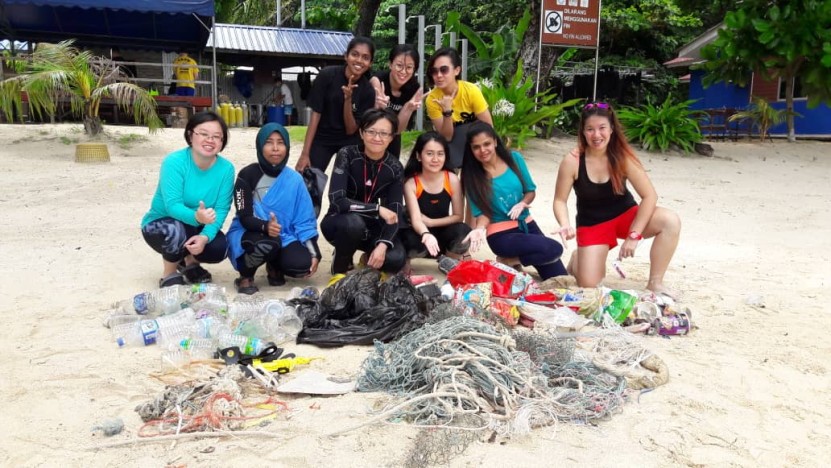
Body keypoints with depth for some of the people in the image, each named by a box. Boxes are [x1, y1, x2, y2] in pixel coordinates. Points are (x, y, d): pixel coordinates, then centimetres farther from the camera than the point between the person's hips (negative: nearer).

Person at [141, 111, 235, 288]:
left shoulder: (226, 168, -14)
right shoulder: (174, 162, -25)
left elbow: (221, 209, -19)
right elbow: (172, 206, -32)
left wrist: (205, 236, -36)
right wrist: (196, 217, -54)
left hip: (197, 227, 3)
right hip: (160, 224, -3)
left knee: (219, 248, -25)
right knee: (176, 231, -37)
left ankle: (190, 262, 12)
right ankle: (169, 275, -6)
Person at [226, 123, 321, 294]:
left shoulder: (294, 179, -3)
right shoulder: (247, 175, -12)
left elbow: (304, 220, -1)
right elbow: (245, 218, -17)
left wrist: (314, 252, -12)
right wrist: (265, 226, -39)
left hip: (283, 236, 3)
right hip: (249, 234, -3)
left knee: (303, 264, -25)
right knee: (268, 243, -38)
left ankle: (274, 265, 13)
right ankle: (245, 276, -5)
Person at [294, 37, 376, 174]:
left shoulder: (367, 91, -13)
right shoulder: (327, 75, -16)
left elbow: (351, 130, -12)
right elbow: (316, 114, -13)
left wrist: (348, 99, -28)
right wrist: (305, 153, -17)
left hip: (349, 142, 1)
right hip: (322, 138, -1)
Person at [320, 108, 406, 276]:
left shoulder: (394, 167, -9)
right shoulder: (347, 155, -18)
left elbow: (395, 213, -13)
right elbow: (336, 201, -28)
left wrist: (383, 244, -29)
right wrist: (377, 209, -29)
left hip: (370, 226, 3)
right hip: (341, 223, -2)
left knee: (396, 259, -26)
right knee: (353, 223, -38)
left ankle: (370, 258, 11)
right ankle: (340, 268, -8)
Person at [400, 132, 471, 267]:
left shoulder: (452, 179, -10)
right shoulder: (410, 183, -16)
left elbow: (458, 216, -5)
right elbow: (416, 219, -26)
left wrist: (430, 222, -16)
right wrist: (426, 234, -48)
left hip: (443, 233, 2)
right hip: (421, 234, -2)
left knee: (463, 231, -31)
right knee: (412, 241, -38)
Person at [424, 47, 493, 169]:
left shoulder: (471, 91, -21)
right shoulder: (432, 99, -17)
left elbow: (488, 127, -14)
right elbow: (446, 137, -18)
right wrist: (447, 112, -31)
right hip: (454, 142, 1)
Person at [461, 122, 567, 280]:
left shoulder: (514, 159, -1)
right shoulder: (472, 176, -8)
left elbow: (531, 191, 7)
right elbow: (482, 212, -7)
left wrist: (522, 204, -15)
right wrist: (480, 229, -28)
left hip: (526, 224, 5)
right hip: (501, 233, -4)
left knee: (560, 279, 0)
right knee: (553, 250, -26)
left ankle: (512, 259, 16)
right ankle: (508, 262, -4)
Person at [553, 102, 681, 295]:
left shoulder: (623, 156, -18)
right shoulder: (572, 162, -19)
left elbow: (650, 196, -17)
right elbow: (560, 200, -11)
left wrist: (634, 235, -22)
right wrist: (565, 225, -31)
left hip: (626, 215, 1)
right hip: (592, 224, -1)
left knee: (670, 221, -26)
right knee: (589, 284, -13)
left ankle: (655, 283, -10)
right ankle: (578, 260, 26)